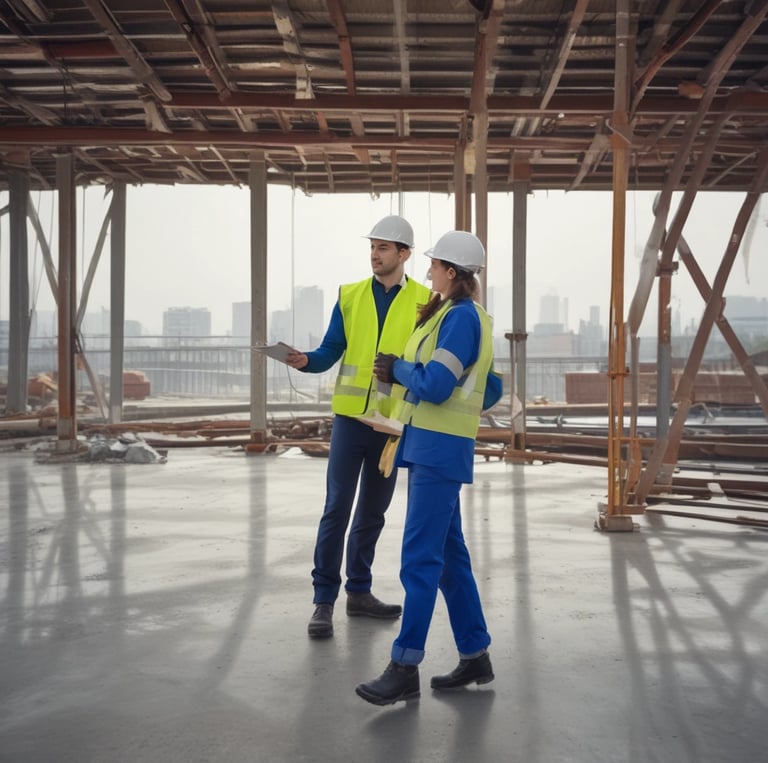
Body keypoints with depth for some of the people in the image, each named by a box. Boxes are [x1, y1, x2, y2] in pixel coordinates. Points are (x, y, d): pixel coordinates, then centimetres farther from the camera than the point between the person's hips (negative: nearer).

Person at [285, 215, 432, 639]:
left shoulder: (424, 301, 0)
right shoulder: (350, 296, 4)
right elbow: (330, 353, 3)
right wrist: (305, 361, -18)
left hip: (393, 422, 0)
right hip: (350, 416, 0)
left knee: (372, 512, 11)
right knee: (337, 509, -3)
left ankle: (359, 592, 24)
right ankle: (324, 600, 4)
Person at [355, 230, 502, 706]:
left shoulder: (460, 317, -13)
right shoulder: (468, 317, 17)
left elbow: (434, 386, -21)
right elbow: (491, 392, 19)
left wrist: (398, 369, -3)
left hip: (440, 450, -10)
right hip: (431, 447, 10)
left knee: (420, 558, -9)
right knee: (448, 555, 13)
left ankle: (405, 668, -5)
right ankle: (475, 657, 20)